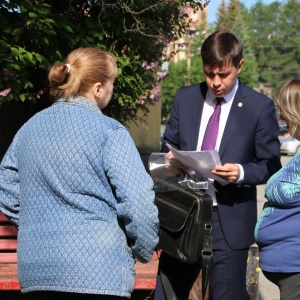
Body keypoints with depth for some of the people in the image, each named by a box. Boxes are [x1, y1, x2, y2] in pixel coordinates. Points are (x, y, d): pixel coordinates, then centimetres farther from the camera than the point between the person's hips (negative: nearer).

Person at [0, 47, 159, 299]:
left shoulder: (30, 127, 9)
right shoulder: (108, 131, -10)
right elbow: (137, 201, -15)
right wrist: (144, 250, 1)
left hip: (37, 268, 6)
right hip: (98, 272, -6)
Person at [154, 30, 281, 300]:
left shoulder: (259, 107, -5)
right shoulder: (185, 98, 6)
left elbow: (271, 165, -2)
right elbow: (168, 147, 15)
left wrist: (242, 173, -22)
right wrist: (171, 160, -8)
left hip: (229, 223, -3)